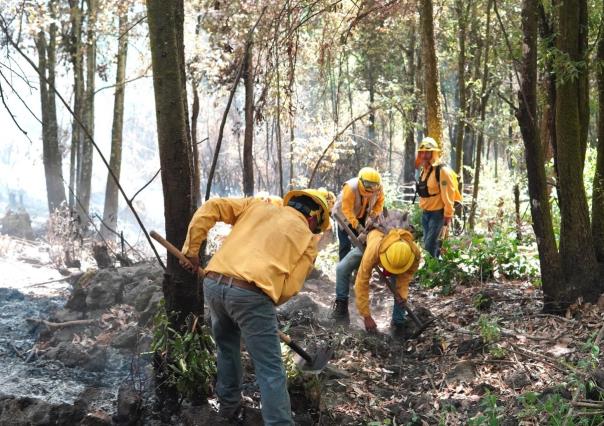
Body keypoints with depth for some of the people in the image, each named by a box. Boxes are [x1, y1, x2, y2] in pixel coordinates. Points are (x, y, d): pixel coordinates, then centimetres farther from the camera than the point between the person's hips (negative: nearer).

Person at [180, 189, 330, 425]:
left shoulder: (257, 206, 22)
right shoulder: (307, 239, 13)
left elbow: (209, 208, 14)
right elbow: (290, 287, 3)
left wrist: (191, 250, 16)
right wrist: (266, 305, 17)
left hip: (213, 283, 5)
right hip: (250, 294, -5)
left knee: (227, 347, 29)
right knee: (270, 370, 2)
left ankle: (229, 406, 41)